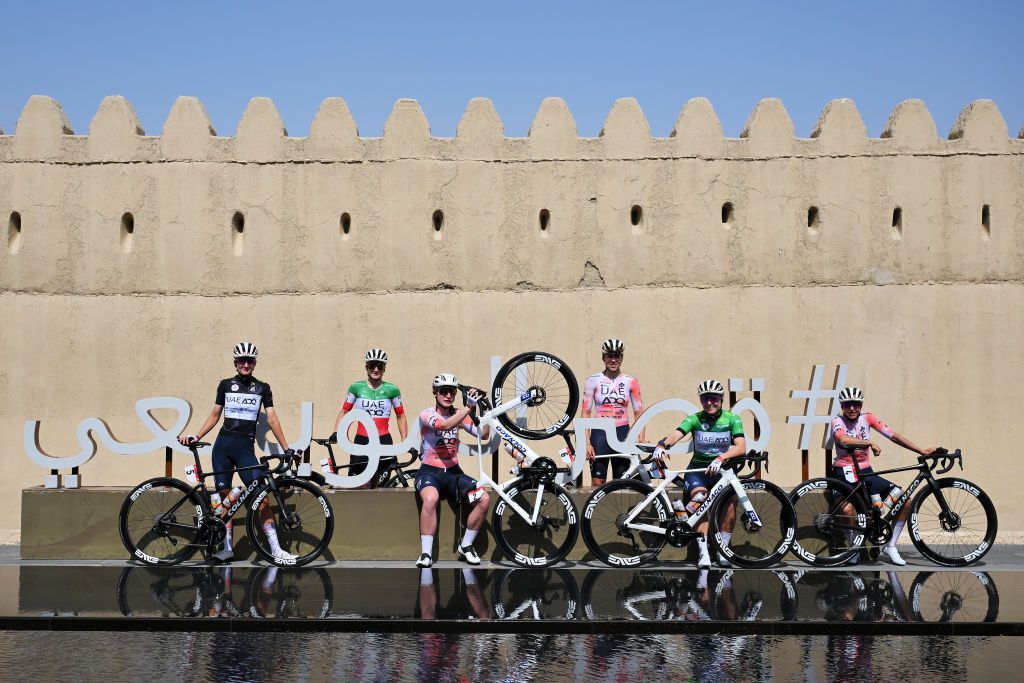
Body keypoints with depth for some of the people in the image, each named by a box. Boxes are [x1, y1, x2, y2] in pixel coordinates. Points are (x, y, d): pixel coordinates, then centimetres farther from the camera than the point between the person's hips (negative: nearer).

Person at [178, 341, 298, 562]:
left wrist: (287, 449, -2)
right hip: (223, 445, 1)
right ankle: (227, 547, 9)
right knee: (225, 498, 3)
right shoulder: (225, 385, 9)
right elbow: (215, 415, 13)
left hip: (246, 447, -1)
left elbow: (272, 419, 4)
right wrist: (195, 437, 4)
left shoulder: (262, 388, 7)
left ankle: (276, 549, -11)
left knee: (262, 498, -9)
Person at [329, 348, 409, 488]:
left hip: (384, 441, 0)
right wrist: (335, 433, -7)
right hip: (361, 441, 0)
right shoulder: (356, 387, 4)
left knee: (379, 488, 0)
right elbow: (344, 411, 7)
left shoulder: (392, 390, 3)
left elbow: (400, 416, 11)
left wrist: (405, 442, 4)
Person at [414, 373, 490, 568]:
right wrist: (469, 407, -33)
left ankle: (466, 546, 1)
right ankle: (426, 553, -28)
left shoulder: (458, 414, 8)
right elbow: (444, 425, -29)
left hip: (453, 472, 5)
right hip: (430, 472, -5)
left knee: (484, 499, -18)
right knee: (430, 499, -38)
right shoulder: (426, 414, -7)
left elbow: (483, 434, -2)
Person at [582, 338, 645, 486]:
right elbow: (585, 413, -1)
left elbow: (639, 413, 3)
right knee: (598, 484, -5)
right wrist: (587, 443, -10)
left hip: (622, 434, 1)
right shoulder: (593, 381, 0)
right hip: (600, 433, -1)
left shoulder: (631, 382, 3)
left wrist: (642, 441, -10)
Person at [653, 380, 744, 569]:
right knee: (700, 498, -29)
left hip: (721, 469, 0)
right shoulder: (694, 419, -4)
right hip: (697, 468, 0)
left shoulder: (732, 419, -4)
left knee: (730, 500, -27)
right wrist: (663, 445, -46)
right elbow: (676, 434, -22)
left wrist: (721, 458, -36)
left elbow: (741, 447, -18)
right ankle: (703, 553, -28)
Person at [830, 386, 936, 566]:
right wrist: (870, 443, -36)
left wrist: (923, 451, -8)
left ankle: (890, 546, 7)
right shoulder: (838, 421, -9)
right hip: (843, 472, -5)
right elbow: (843, 439, -31)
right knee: (848, 509, -33)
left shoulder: (867, 418, 2)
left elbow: (893, 436, -2)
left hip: (865, 472, 5)